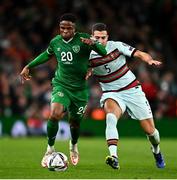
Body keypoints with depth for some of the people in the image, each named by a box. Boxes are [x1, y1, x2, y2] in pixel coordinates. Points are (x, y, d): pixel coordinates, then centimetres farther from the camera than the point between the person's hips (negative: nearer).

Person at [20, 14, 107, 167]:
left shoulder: (83, 39, -10)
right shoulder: (55, 42, 1)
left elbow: (104, 53, -18)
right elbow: (47, 54, 23)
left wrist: (93, 44, -38)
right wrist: (28, 66, 22)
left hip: (80, 88, -1)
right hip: (61, 85, 1)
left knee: (75, 122, 11)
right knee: (54, 114, -24)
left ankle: (74, 146, 46)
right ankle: (50, 149, -5)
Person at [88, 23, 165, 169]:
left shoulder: (116, 46, -11)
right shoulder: (89, 56, -9)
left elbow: (140, 54, -9)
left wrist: (150, 60, -30)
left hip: (132, 90, 0)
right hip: (111, 94, 0)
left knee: (149, 130, 2)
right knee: (111, 117, -35)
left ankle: (156, 151, 37)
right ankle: (114, 157, -46)